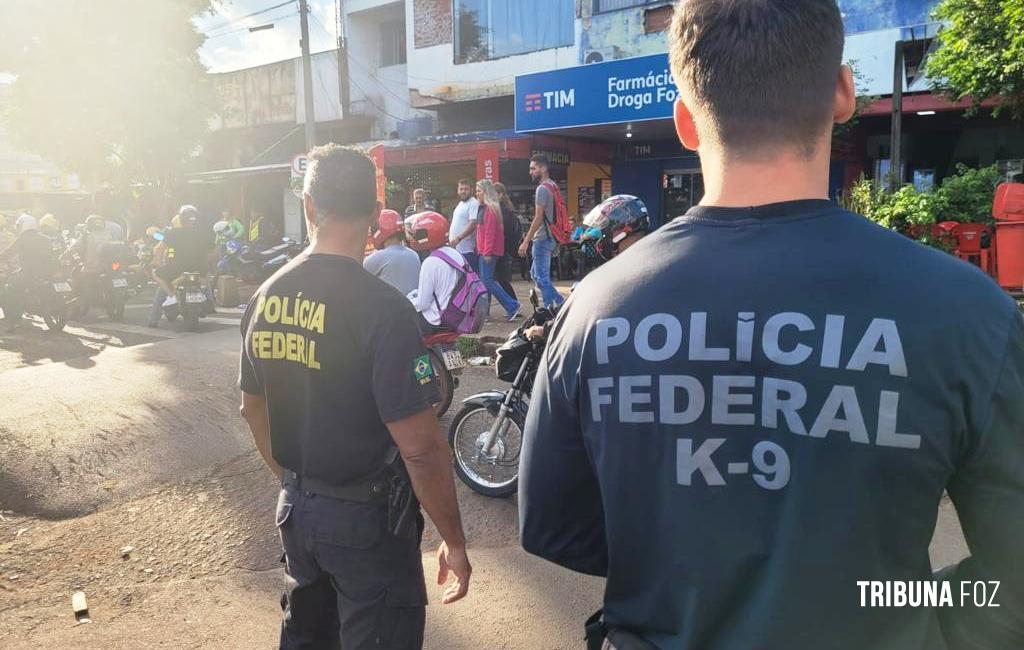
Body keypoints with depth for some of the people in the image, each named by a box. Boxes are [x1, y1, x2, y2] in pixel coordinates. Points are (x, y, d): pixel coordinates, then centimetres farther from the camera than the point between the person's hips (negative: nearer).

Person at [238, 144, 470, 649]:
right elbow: (420, 448, -23)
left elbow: (253, 410, 11)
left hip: (295, 509, 7)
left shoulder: (264, 298, -1)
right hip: (366, 516, -6)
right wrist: (454, 540, -11)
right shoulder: (381, 308, -23)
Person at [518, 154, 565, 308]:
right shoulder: (553, 186, 15)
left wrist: (526, 242, -18)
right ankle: (560, 303, 14)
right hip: (550, 237, 10)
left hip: (542, 238, -10)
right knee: (535, 273, 17)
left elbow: (538, 218, -20)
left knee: (542, 278, -4)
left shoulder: (542, 188, -15)